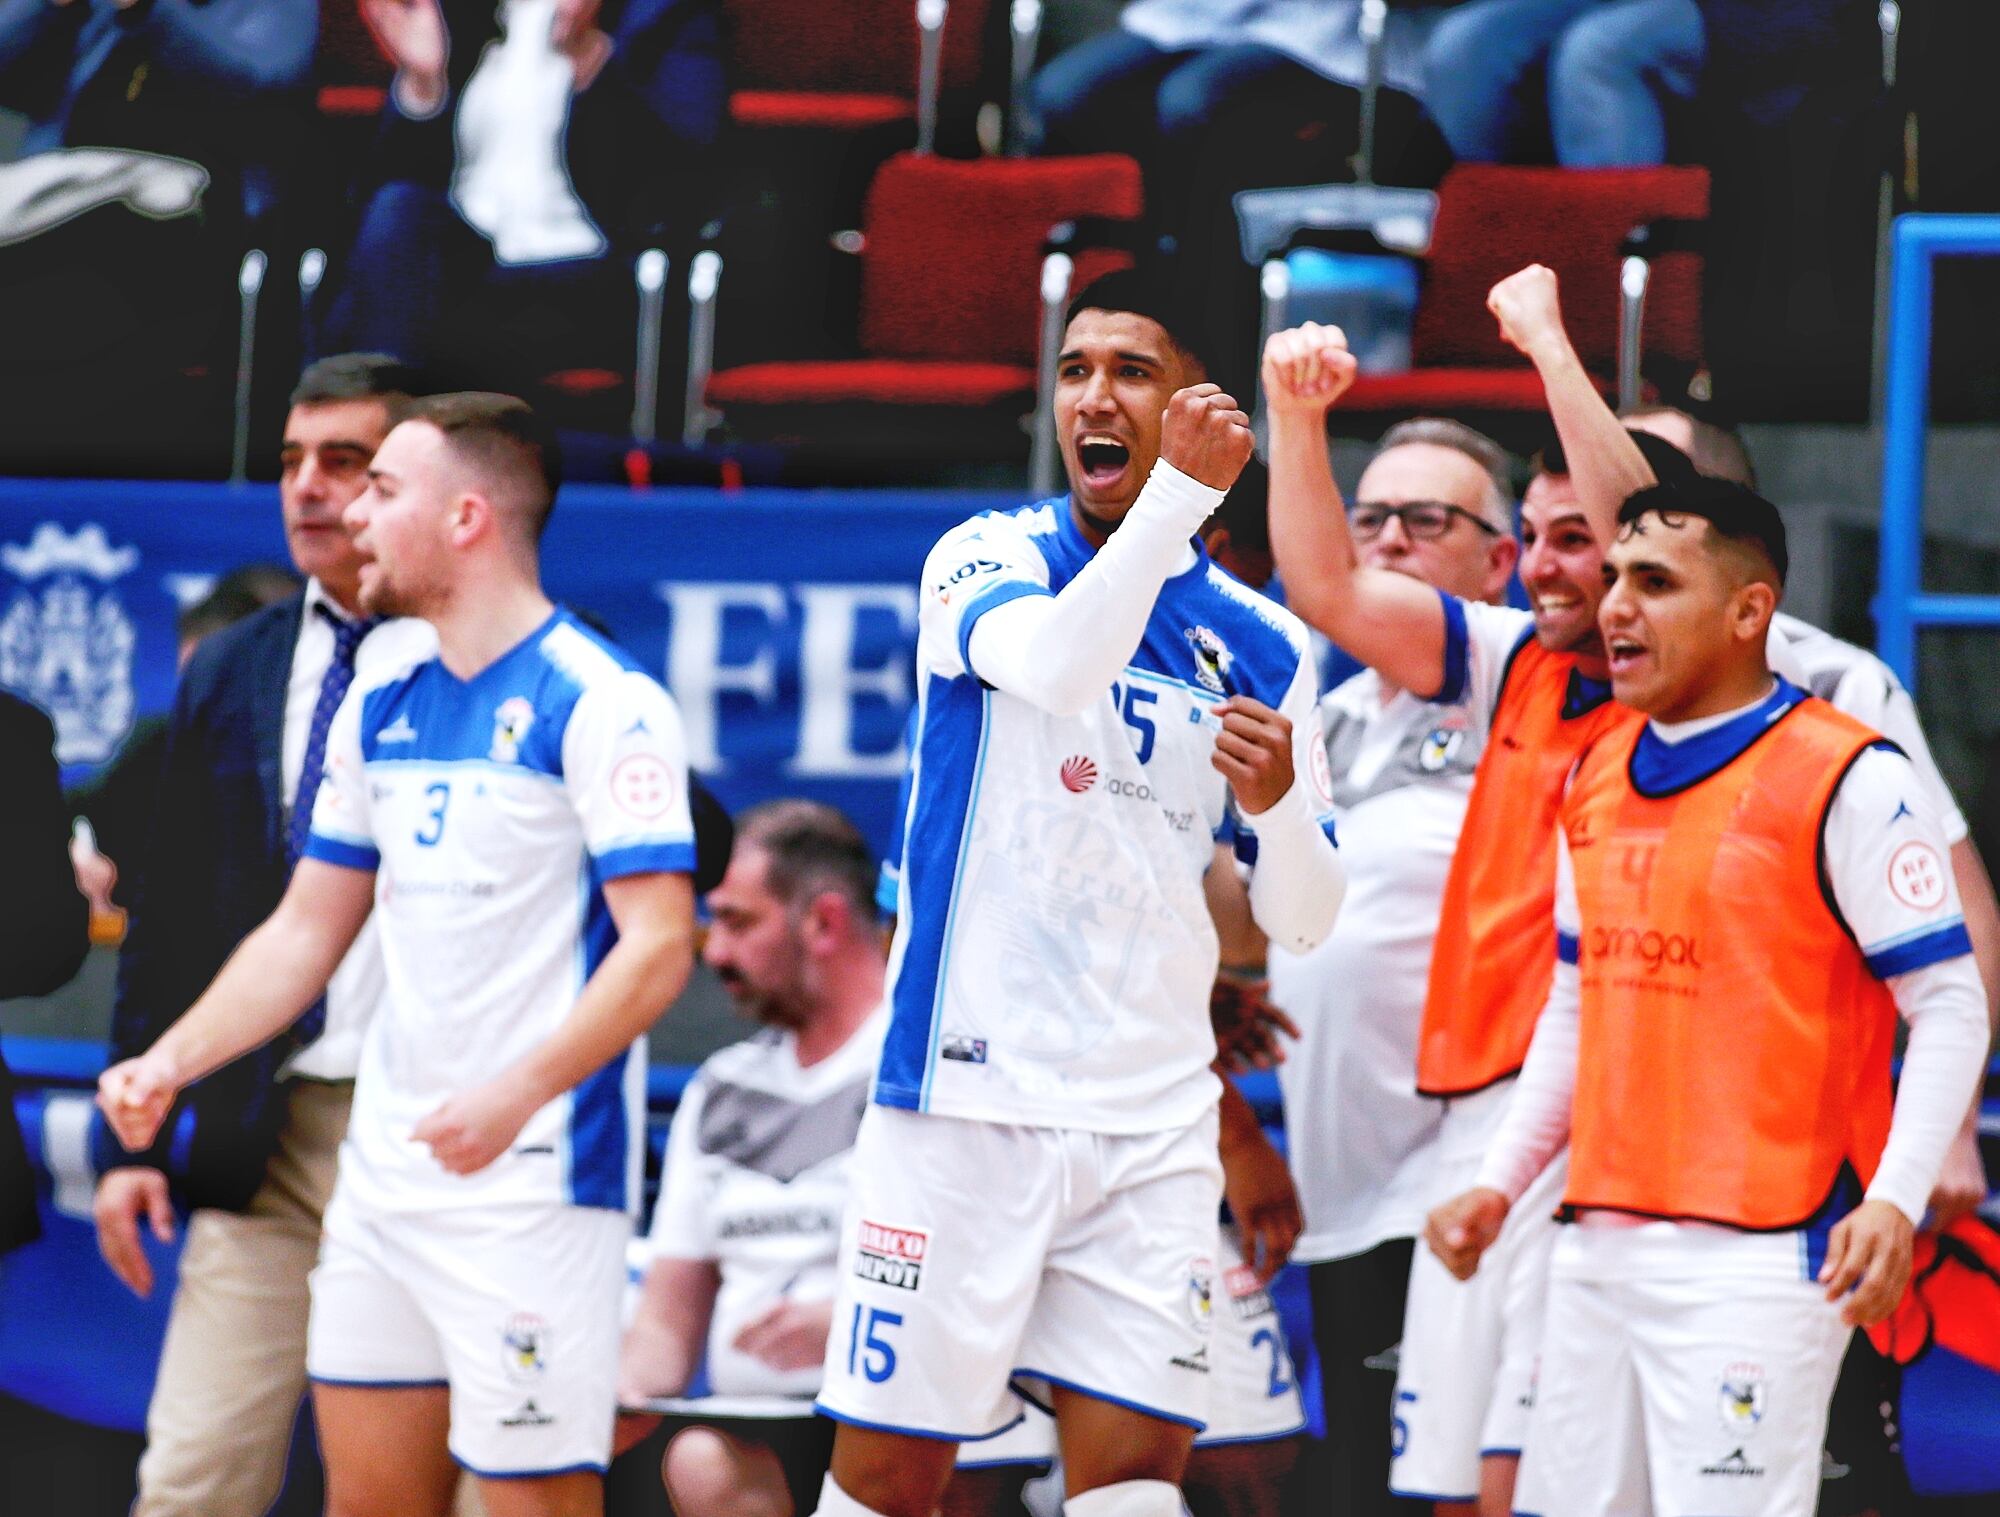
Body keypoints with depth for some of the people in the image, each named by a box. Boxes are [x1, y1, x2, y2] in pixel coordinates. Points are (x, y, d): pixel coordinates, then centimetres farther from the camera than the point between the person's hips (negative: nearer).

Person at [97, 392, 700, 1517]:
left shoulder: (600, 703, -10)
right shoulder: (380, 711, 14)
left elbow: (659, 943, -17)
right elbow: (307, 932, 21)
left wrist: (516, 1091, -28)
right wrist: (168, 1064, 7)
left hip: (533, 1176, -8)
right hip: (383, 1170, 8)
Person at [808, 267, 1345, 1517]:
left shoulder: (1260, 647, 10)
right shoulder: (988, 560, 0)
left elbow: (1304, 920, 12)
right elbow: (1055, 663, -24)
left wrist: (1279, 800, -9)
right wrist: (1180, 494, -32)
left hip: (1153, 1120, 3)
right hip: (967, 1093, -3)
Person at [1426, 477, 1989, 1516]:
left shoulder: (1847, 781, -7)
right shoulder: (1598, 779, 15)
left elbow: (1950, 1008, -9)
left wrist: (1895, 1201, -20)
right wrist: (1501, 1182, 16)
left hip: (1754, 1261, -7)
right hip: (1598, 1249, 7)